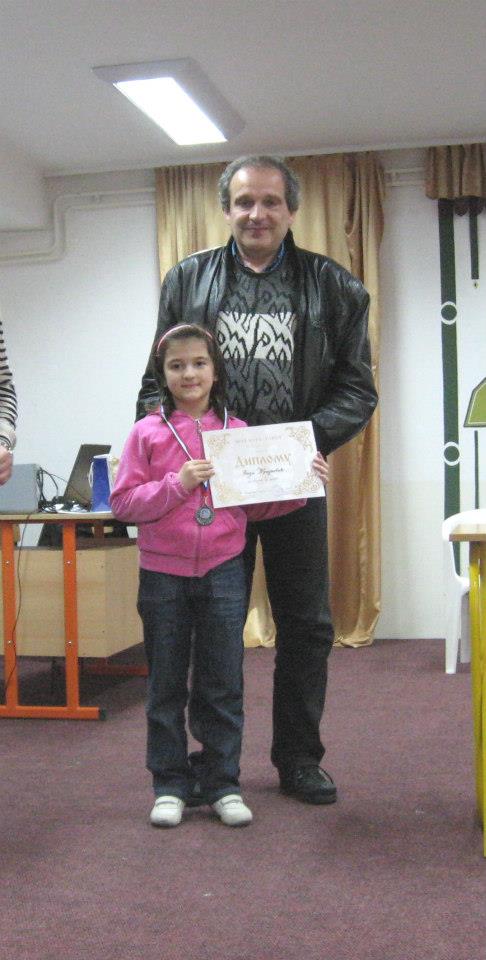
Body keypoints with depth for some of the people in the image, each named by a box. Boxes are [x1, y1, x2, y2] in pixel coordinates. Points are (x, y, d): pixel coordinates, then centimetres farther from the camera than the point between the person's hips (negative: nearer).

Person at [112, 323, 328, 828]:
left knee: (223, 685, 8)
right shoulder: (146, 433, -1)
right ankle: (169, 785, 21)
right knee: (165, 686, 9)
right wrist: (177, 484, -18)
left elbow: (257, 506, 9)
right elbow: (123, 503, -6)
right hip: (163, 574, -1)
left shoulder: (238, 432, 4)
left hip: (223, 573, 1)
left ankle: (223, 785, 20)